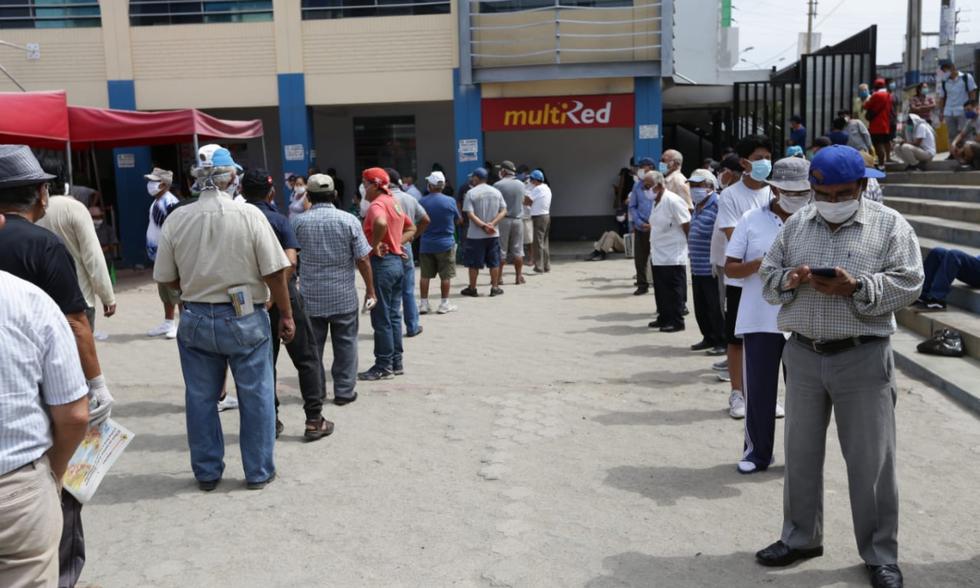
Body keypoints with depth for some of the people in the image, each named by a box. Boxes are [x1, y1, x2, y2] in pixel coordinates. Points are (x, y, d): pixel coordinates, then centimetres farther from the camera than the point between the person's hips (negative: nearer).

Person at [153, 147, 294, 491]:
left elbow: (165, 278, 3)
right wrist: (286, 315, 0)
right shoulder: (249, 215, -11)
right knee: (255, 396, 10)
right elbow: (275, 272, -11)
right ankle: (259, 472, 19)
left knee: (200, 398, 14)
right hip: (245, 318, -3)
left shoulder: (177, 219, -3)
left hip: (195, 319, 3)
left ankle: (207, 473, 25)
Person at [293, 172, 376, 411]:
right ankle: (344, 391, 15)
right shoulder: (349, 220, -7)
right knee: (345, 343, 10)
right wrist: (370, 290, 0)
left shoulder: (298, 222, -3)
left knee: (312, 345, 10)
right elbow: (362, 259, -7)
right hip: (343, 296, -1)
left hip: (310, 296, 1)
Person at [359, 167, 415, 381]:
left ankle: (383, 367, 5)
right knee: (394, 315, 14)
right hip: (397, 260, 9)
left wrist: (374, 245, -22)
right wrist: (397, 242, 9)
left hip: (382, 262, -9)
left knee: (381, 318, -1)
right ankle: (396, 362, 21)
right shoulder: (394, 202, 14)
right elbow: (411, 229, 23)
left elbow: (381, 223, -36)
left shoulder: (377, 204, -14)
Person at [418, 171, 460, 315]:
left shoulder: (422, 202, -4)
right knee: (446, 276, 6)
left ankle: (424, 303, 12)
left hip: (426, 244, 2)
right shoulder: (450, 201, -10)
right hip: (445, 243, -2)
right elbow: (458, 220, 3)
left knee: (425, 275, 9)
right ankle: (444, 304, 9)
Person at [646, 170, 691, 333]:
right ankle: (664, 318, 26)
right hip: (657, 255, 9)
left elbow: (687, 226, -14)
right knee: (661, 291, 15)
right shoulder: (656, 202, 11)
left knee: (674, 292, 0)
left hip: (673, 257, -9)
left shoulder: (673, 201, -16)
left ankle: (676, 322, 7)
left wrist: (682, 243, -5)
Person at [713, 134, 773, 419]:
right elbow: (734, 236, -12)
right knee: (737, 338, 5)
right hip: (740, 278, -3)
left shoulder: (774, 194, 6)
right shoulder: (730, 195, -5)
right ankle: (737, 394, 17)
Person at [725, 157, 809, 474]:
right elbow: (730, 268, 2)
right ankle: (757, 452, 19)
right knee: (758, 389, 5)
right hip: (760, 320, -1)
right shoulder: (752, 220, 3)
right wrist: (759, 264, -16)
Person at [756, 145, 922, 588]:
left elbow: (908, 282, -8)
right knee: (801, 453, 13)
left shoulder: (890, 225, -2)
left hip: (863, 357, -3)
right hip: (803, 354, 4)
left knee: (871, 460, 4)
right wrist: (789, 280, -12)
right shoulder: (795, 225, 9)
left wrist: (856, 288, -22)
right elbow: (767, 276, 10)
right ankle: (801, 537, 30)